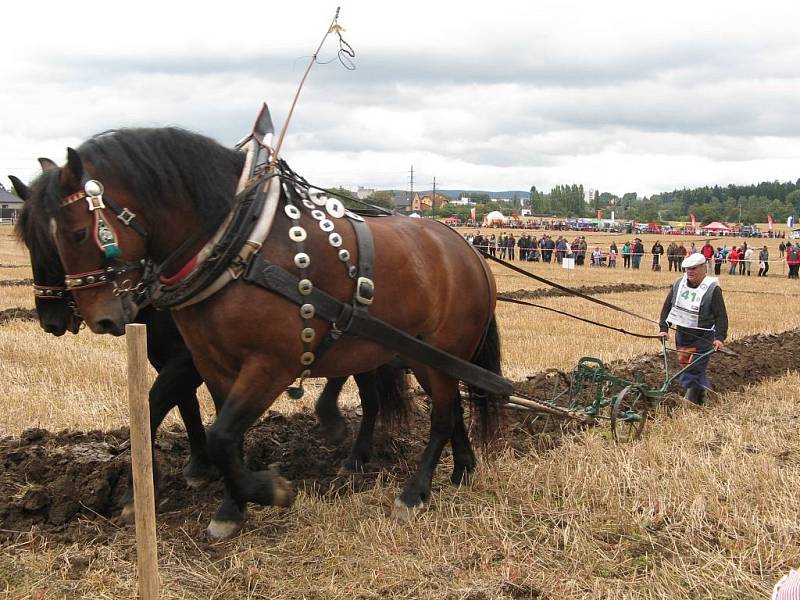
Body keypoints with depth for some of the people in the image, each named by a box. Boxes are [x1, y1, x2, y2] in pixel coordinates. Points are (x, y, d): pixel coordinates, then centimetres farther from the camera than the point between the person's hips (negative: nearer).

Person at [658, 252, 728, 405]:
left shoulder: (712, 289, -10)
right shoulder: (679, 283, 4)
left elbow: (721, 315, -10)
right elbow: (667, 307, 11)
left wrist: (720, 337, -18)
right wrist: (663, 328, 5)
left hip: (702, 337, -5)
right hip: (681, 334, 5)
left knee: (695, 367, -11)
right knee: (684, 364, 9)